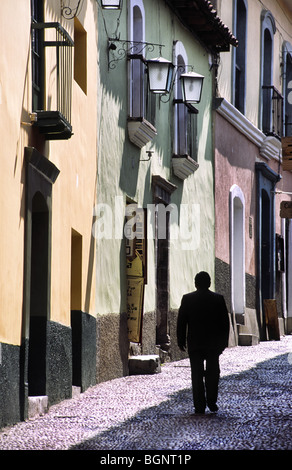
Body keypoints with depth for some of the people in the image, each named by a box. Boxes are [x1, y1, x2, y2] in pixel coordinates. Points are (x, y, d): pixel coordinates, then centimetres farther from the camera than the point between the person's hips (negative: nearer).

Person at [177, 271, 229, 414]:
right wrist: (224, 342, 10)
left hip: (194, 343, -1)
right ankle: (212, 402, 4)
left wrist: (181, 341, 6)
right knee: (212, 373, 12)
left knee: (197, 375, 3)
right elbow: (225, 322, 2)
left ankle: (200, 406, -1)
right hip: (213, 343, 1)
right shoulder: (218, 299, -1)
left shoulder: (187, 299, -4)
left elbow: (181, 322, -2)